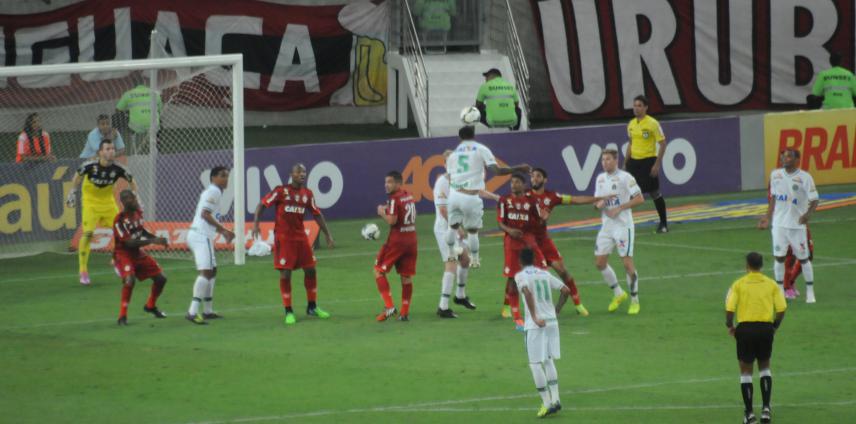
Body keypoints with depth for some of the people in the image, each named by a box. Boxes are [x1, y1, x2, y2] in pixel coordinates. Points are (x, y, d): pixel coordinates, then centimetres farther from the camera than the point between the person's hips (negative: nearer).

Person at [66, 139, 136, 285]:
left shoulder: (117, 168, -18)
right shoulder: (90, 166, -24)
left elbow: (131, 181, 0)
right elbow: (78, 175, -2)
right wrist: (72, 192, 1)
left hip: (108, 201, 3)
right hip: (90, 201, -3)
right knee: (87, 233, -16)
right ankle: (83, 271, -6)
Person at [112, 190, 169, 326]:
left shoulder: (137, 212, 0)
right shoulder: (120, 220, -25)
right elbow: (129, 243, -29)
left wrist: (157, 238, 5)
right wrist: (153, 241, -31)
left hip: (137, 253, 8)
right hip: (123, 255, -8)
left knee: (161, 279, 8)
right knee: (130, 279, -34)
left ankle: (151, 306, 35)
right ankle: (122, 316, -24)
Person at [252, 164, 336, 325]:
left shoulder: (307, 194, 5)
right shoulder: (281, 191, -8)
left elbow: (317, 215, 13)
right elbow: (262, 204, -6)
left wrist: (328, 235, 12)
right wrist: (255, 223, -18)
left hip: (300, 236, 5)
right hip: (283, 237, -5)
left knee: (310, 270, 7)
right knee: (285, 274, -5)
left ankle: (312, 307, 23)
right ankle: (288, 312, 4)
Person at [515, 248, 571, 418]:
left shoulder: (520, 276, -4)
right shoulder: (545, 274, 12)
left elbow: (527, 292, -23)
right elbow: (566, 290, 8)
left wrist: (534, 317, -22)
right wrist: (557, 309, 21)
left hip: (535, 325, -6)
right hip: (552, 321, 6)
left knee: (535, 363, 0)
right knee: (549, 360, 17)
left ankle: (547, 403, -4)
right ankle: (555, 399, 10)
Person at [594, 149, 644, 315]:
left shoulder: (625, 177, -10)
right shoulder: (600, 179, 11)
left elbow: (639, 199, -13)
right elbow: (597, 201, 19)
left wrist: (619, 208, -19)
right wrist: (599, 204, -5)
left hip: (623, 225, -7)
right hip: (606, 226, 7)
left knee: (627, 263, -7)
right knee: (600, 262, 5)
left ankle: (634, 300, 6)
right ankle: (618, 293, 23)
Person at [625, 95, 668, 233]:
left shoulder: (652, 123, -11)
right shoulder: (631, 124, 9)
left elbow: (662, 143, -10)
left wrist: (657, 164, -16)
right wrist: (626, 163, 17)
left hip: (648, 161, -6)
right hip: (634, 161, 6)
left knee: (655, 193, 2)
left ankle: (663, 224, 16)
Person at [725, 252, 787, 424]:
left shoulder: (739, 284, -1)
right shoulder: (771, 284, 4)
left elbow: (729, 308, -10)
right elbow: (782, 308, -1)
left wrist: (730, 326, 6)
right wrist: (775, 326, 14)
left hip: (745, 329, -2)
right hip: (766, 328, 2)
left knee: (746, 371, 9)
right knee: (764, 368, 20)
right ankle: (766, 408, 8)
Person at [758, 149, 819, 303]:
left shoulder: (805, 177, -10)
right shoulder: (775, 174, 4)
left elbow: (814, 200, -11)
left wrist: (808, 214, -29)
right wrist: (767, 217, 14)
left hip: (797, 224, -3)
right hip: (779, 223, 3)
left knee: (803, 258, 3)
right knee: (779, 257, 3)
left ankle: (810, 292, 14)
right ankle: (780, 291, 14)